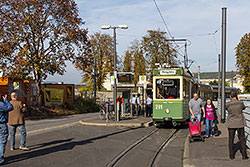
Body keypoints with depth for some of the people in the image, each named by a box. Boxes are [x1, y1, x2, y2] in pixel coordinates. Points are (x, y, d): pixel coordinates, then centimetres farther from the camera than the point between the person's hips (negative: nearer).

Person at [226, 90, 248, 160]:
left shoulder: (228, 104, -13)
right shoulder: (240, 103, -11)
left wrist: (231, 100, 8)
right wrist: (238, 100, 14)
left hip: (231, 124, 0)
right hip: (240, 123, 0)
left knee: (231, 140, 10)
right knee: (242, 139, 11)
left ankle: (231, 155, 14)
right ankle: (244, 155, 14)